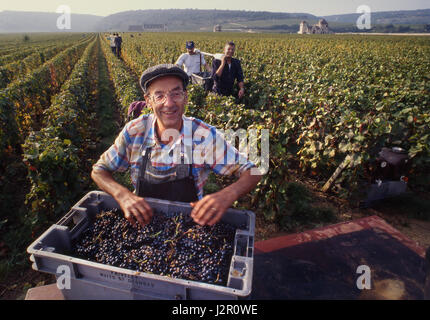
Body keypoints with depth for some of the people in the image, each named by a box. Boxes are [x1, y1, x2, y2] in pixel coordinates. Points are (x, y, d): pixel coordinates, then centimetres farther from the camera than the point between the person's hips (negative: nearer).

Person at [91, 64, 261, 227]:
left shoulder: (205, 135, -17)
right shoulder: (135, 131, -11)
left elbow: (252, 172, -14)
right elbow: (99, 170, -2)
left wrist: (227, 195, -37)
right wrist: (123, 195, -25)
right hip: (144, 218, 3)